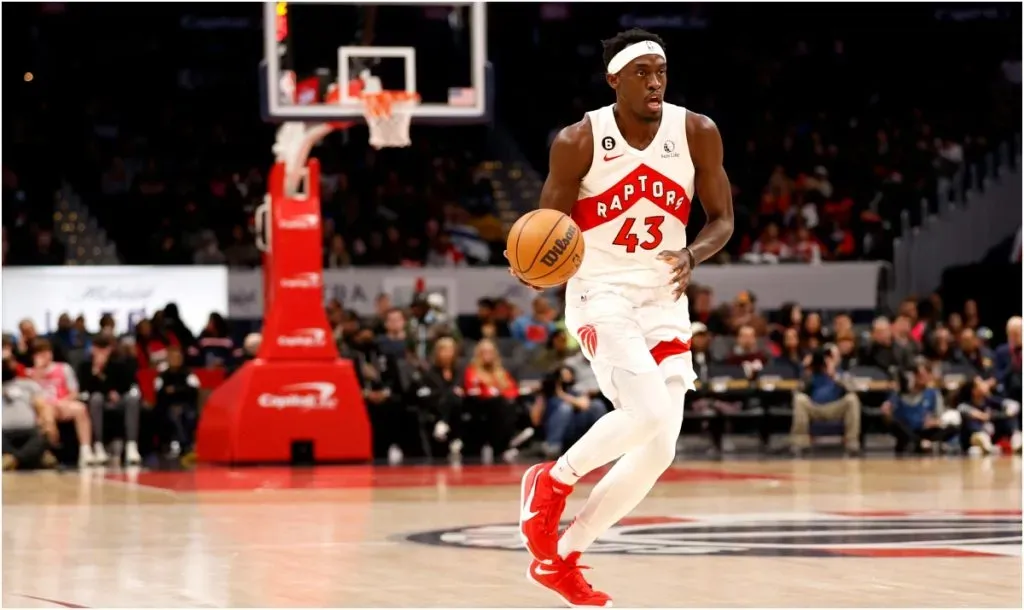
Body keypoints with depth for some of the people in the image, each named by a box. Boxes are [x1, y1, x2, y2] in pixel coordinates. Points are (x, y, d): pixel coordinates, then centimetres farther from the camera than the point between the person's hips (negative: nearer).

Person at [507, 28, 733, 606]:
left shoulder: (697, 133, -4)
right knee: (647, 412, -27)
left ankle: (560, 557, 16)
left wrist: (692, 256, -18)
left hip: (664, 300, 5)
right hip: (601, 294, -5)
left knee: (659, 451, 1)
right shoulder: (579, 143, -11)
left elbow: (722, 218, 4)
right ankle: (553, 480, 1)